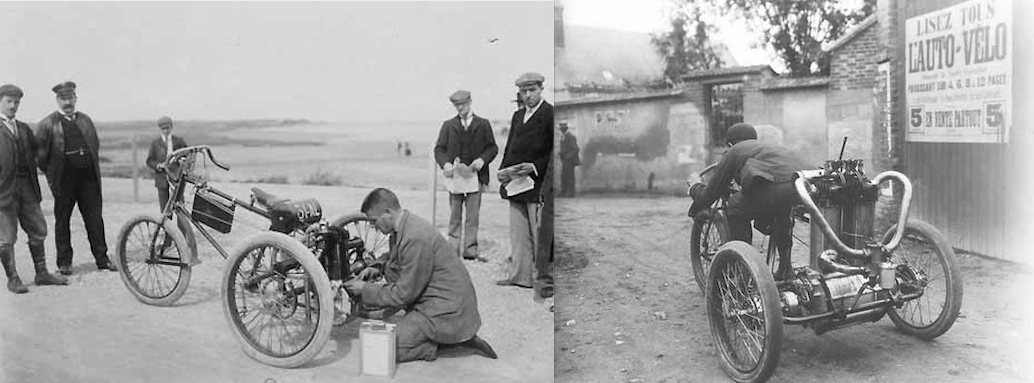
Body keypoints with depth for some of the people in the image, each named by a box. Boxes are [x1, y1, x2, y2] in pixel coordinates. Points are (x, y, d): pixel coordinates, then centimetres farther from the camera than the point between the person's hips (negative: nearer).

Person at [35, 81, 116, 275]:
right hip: (63, 179, -3)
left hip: (88, 177, 3)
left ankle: (102, 258, 11)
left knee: (95, 219, 4)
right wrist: (51, 174, 0)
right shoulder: (47, 124, 1)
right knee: (62, 221, 5)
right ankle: (64, 262, 13)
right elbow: (39, 153, 2)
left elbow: (96, 144, 21)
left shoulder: (85, 120, 13)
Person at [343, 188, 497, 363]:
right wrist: (378, 268, 7)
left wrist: (365, 290, -10)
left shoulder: (415, 238, -23)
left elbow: (404, 294, -19)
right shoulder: (402, 227, 7)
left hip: (447, 311, -10)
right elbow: (395, 261, 26)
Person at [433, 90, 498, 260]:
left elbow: (493, 148, 7)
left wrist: (482, 160, -11)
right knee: (455, 216, 5)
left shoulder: (483, 124, 9)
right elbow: (439, 148, 8)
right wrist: (445, 163, -11)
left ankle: (470, 250, 2)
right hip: (454, 175, 1)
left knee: (472, 216, -2)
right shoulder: (448, 125, 12)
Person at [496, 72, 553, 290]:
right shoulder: (517, 115, 19)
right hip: (515, 183, 7)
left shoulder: (550, 114, -5)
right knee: (518, 235, 9)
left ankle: (545, 275, 8)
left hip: (538, 184, -7)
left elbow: (555, 152, -10)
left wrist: (535, 167, -20)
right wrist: (503, 170, 5)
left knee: (540, 234, -1)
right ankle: (520, 277, 15)